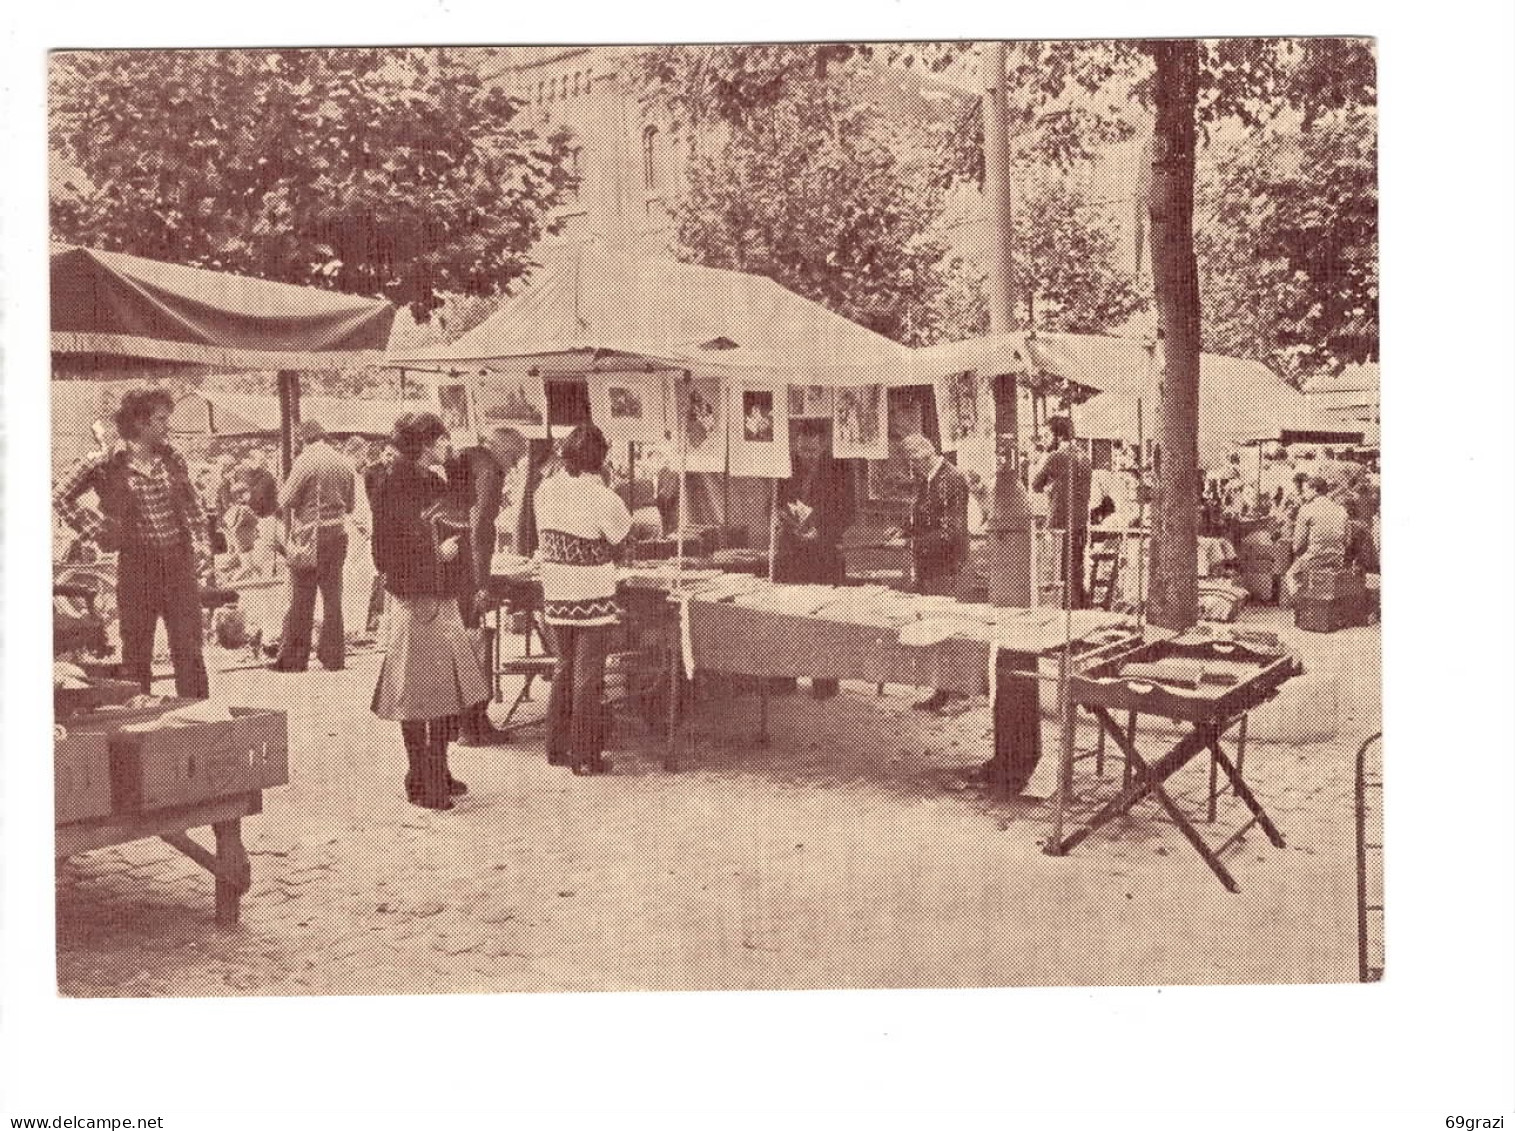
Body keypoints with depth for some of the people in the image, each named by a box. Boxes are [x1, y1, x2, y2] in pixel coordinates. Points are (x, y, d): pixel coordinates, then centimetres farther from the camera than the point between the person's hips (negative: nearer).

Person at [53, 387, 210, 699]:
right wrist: (94, 529, -1)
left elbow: (193, 507, 16)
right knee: (136, 649, 6)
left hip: (179, 561, 3)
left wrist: (202, 545, 5)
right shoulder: (104, 464, -4)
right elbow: (61, 496, 5)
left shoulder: (173, 460, 7)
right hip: (136, 565, -3)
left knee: (189, 647, 3)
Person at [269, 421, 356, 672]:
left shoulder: (306, 460, -11)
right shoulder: (344, 462, 6)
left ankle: (293, 658, 6)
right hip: (337, 534, 5)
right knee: (333, 597, 11)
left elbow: (285, 500, -11)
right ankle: (333, 656, 14)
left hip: (309, 534, -5)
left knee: (301, 598, 2)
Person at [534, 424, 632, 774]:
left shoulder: (545, 490, 1)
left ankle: (557, 747, 24)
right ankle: (585, 756, 8)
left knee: (564, 669, 19)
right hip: (593, 598, -5)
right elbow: (626, 536, -3)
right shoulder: (602, 498, -17)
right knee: (587, 676, 3)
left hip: (554, 595, 5)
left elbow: (543, 543, 10)